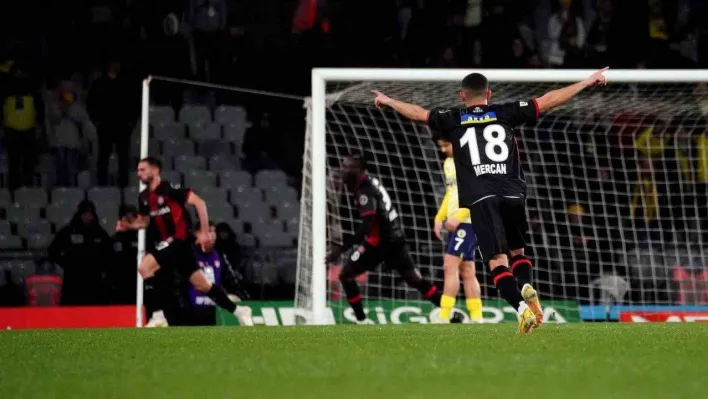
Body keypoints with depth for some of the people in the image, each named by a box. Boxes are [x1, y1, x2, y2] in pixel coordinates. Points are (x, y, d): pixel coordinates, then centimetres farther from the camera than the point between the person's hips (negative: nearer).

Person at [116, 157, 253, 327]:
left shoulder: (169, 189, -12)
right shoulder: (144, 197, 11)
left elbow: (199, 202, -15)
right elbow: (144, 221, 25)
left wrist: (205, 231, -17)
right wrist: (128, 225, 4)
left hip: (179, 241, -8)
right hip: (165, 244, 8)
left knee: (144, 268, -22)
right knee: (201, 285, 9)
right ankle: (238, 311, 21)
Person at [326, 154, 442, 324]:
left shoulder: (364, 191, -18)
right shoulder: (370, 182, 9)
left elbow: (367, 226, -27)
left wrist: (341, 249, -30)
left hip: (380, 240, -9)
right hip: (395, 238, 9)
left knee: (346, 275, 2)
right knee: (415, 280, 10)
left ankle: (361, 320, 2)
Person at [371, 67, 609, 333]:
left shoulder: (453, 119, 13)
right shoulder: (505, 113, 14)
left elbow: (419, 113, 21)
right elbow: (548, 101, 14)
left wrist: (389, 101, 39)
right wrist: (588, 82, 19)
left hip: (481, 199, -2)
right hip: (513, 194, 2)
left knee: (498, 260, -8)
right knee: (517, 250, 21)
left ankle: (522, 307, -30)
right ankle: (526, 286, -10)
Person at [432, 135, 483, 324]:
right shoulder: (449, 163, 17)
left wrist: (458, 216, -22)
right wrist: (439, 218, 16)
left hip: (468, 221, -9)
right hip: (455, 223, 9)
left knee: (450, 266, -14)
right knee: (467, 271, 8)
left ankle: (444, 318, -16)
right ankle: (477, 318, 10)